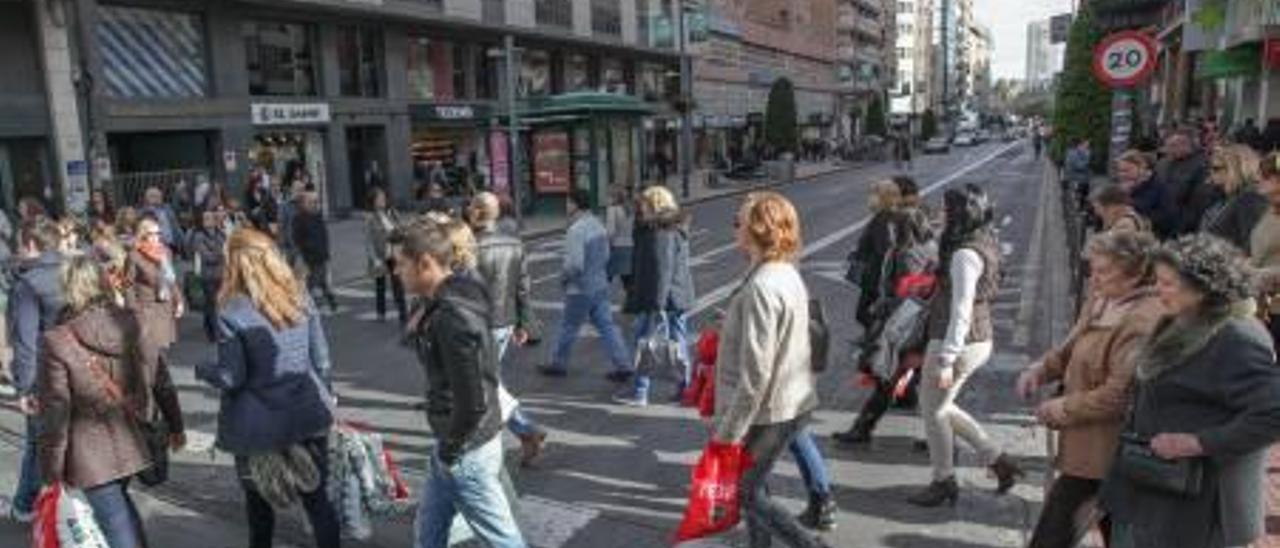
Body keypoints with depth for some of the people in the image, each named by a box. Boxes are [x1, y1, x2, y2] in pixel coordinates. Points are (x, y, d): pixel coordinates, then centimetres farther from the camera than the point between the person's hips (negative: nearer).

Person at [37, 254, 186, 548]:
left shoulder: (58, 342, -17)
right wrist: (175, 427, 17)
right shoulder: (133, 325, -4)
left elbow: (54, 413, -13)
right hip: (132, 445, 5)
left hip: (93, 456, -5)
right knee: (119, 502, 26)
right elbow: (162, 382, 4)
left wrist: (52, 473, -3)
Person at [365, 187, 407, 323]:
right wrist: (375, 259, -15)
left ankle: (404, 315, -1)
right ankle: (381, 313, 29)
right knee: (380, 286, 13)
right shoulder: (370, 218, -9)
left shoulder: (392, 213, 4)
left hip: (394, 255, 3)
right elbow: (369, 241, -10)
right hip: (380, 257, -2)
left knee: (398, 286, -2)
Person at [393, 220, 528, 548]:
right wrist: (419, 329, 1)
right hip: (456, 441, 9)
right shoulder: (446, 303, 3)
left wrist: (449, 448, -15)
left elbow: (472, 402, -28)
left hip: (468, 450, -9)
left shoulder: (453, 317, -28)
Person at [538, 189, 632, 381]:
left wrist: (563, 277, -7)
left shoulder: (576, 230, -22)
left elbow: (574, 264, -24)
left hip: (580, 290, -7)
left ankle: (558, 364, 25)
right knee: (607, 326, 9)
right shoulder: (598, 225, 6)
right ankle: (623, 365, 7)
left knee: (568, 328, 9)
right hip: (600, 285, 7)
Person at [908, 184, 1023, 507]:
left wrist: (946, 361, -22)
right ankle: (998, 461, 26)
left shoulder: (965, 254, -21)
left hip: (959, 343, -9)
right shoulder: (984, 244, 8)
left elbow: (961, 311, -24)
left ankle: (944, 482, 22)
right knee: (940, 407, 22)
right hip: (979, 340, 9)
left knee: (933, 411, 7)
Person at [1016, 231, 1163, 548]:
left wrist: (1062, 410, -17)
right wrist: (1041, 370, 0)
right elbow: (1073, 347, 17)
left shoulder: (1142, 322, -26)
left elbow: (1120, 395, -27)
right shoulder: (1101, 300, 4)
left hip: (1097, 455, -9)